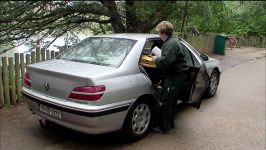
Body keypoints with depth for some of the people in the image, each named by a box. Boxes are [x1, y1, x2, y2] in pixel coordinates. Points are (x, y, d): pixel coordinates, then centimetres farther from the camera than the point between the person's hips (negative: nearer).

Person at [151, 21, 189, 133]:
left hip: (175, 76, -11)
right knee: (171, 100, 19)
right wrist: (158, 58, 12)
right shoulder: (173, 41, 14)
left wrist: (156, 59, -12)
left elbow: (165, 61, -31)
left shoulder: (171, 44, -21)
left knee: (166, 101, -3)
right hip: (177, 74, 11)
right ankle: (170, 122, 32)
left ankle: (164, 126, 6)